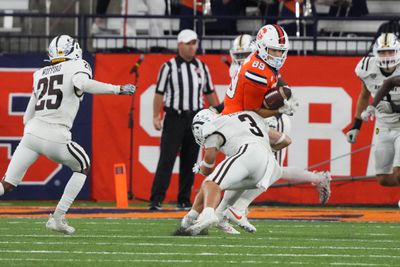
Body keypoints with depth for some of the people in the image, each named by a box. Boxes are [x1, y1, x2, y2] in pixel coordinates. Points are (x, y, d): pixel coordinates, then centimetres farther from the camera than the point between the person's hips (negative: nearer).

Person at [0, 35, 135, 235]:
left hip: (32, 134, 4)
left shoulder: (40, 75, 20)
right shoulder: (78, 66, 4)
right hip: (56, 139, -4)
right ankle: (57, 218, 16)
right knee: (83, 167, 24)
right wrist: (117, 89, -14)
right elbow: (83, 84, -20)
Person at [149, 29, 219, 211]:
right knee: (166, 159, -10)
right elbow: (159, 93, -4)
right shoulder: (169, 67, -1)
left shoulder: (202, 67, 11)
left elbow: (209, 93, 17)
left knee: (190, 161, 6)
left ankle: (184, 201, 12)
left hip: (195, 119, 4)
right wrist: (156, 117, -11)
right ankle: (156, 200, -14)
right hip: (174, 118, -4)